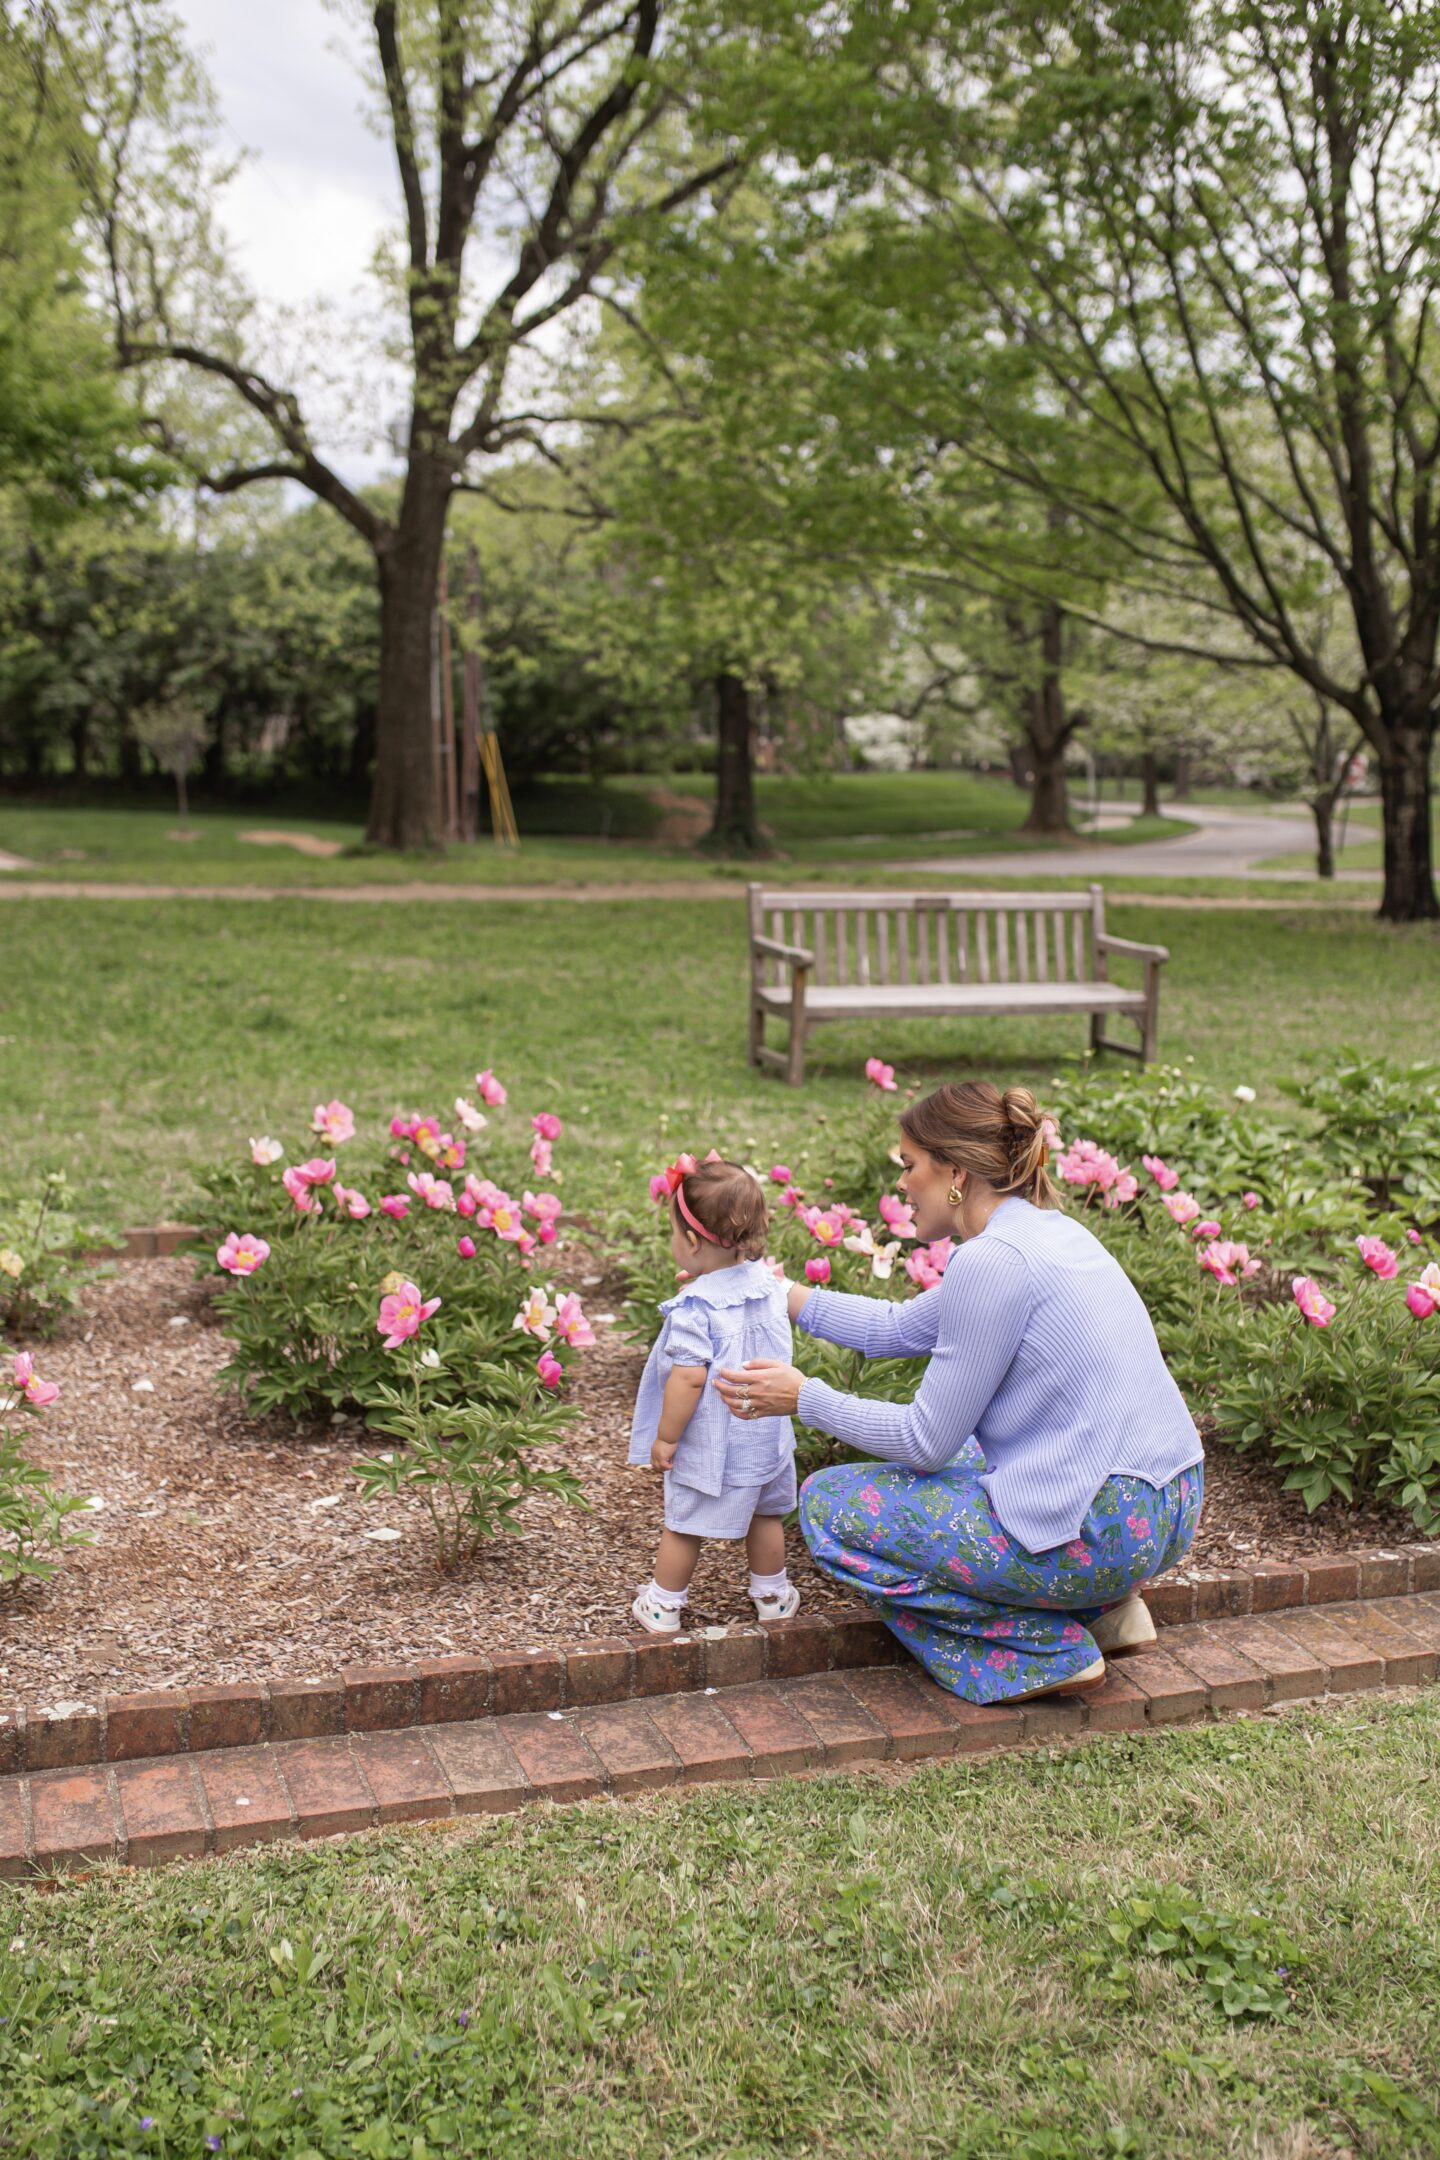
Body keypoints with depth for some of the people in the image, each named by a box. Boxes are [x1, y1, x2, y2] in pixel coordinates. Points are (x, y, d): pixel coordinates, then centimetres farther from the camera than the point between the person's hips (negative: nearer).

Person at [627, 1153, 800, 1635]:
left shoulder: (694, 1308, -26)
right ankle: (773, 1597, 38)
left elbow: (689, 1378, -27)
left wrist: (665, 1437, -15)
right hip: (766, 1435, 6)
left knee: (682, 1525, 12)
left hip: (707, 1446, -6)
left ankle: (662, 1607, 28)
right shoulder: (769, 1285, -4)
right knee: (764, 1515, 23)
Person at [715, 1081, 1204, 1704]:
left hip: (1101, 1526, -9)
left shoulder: (992, 1261, -17)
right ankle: (1101, 1604, 17)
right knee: (955, 1450, 31)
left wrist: (806, 1398, -1)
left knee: (829, 1504, 1)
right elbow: (899, 1328, 22)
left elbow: (927, 1441, -12)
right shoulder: (1045, 1231, 12)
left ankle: (1045, 1651, 1)